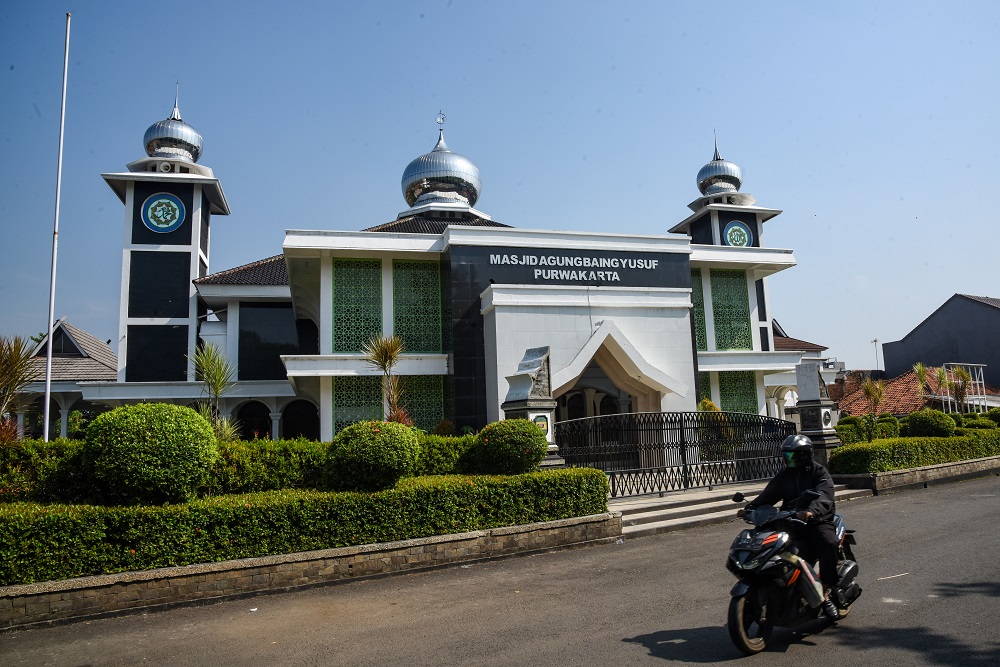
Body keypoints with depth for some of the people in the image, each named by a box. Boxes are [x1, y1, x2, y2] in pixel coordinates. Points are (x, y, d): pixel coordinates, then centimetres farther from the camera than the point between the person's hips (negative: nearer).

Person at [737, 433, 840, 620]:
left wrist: (811, 511, -40)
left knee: (828, 544, -33)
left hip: (818, 521, -4)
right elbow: (767, 495, 6)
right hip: (791, 523, 4)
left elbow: (824, 497, -19)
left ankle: (826, 594, -23)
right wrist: (749, 508, -13)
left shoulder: (819, 473, -1)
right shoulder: (783, 477, 16)